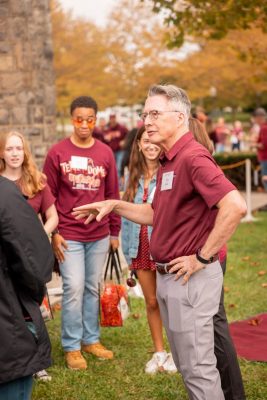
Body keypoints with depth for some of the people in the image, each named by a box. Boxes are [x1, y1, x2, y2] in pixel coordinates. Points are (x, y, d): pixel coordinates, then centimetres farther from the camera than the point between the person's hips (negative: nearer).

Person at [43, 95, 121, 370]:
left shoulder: (105, 153, 5)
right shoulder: (57, 152, -4)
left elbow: (113, 194, 9)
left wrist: (115, 232, 11)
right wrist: (52, 233, -6)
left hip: (99, 236, 3)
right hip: (69, 236, -3)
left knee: (93, 288, 11)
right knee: (74, 289, -4)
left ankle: (91, 339, 25)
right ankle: (71, 347, 9)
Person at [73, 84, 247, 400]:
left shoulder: (193, 157, -19)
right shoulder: (167, 162, 12)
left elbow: (235, 206, -31)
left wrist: (202, 258, -23)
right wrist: (114, 206, 11)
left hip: (190, 278, -10)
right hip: (167, 276, 10)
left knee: (197, 367, 0)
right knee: (185, 363, 20)